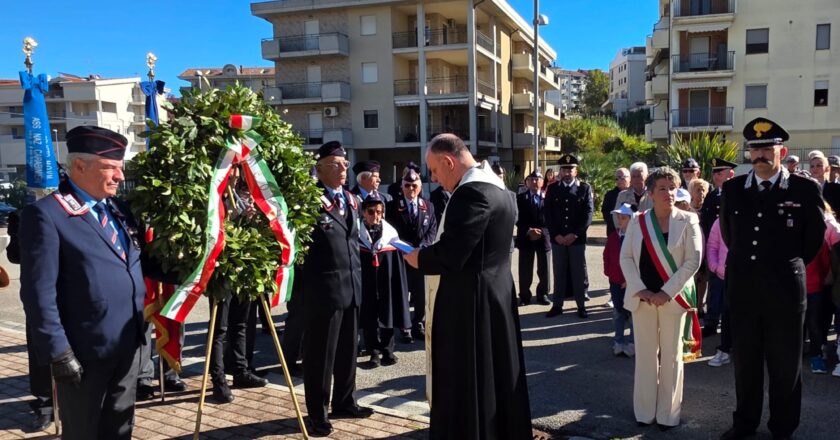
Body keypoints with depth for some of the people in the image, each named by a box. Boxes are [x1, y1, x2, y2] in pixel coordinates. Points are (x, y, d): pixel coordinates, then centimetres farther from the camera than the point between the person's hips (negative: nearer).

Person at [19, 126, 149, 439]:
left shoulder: (119, 209, 11)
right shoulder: (46, 215, -13)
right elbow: (39, 293, -16)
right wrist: (58, 352, -17)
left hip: (128, 345, 6)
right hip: (84, 351, -6)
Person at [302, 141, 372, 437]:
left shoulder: (351, 200, 13)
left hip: (352, 285, 7)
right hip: (323, 287, -7)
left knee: (348, 349, 16)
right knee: (321, 352, 4)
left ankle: (344, 402, 32)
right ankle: (317, 413, 18)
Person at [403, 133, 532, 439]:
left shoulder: (471, 192, -21)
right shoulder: (496, 187, 11)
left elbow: (449, 255, -25)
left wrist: (418, 258, -6)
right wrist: (428, 254, 9)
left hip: (469, 304, -10)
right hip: (496, 297, 10)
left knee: (465, 388, 3)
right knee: (495, 379, 20)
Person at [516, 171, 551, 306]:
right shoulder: (520, 198, 5)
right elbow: (517, 218, -2)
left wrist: (541, 231, -11)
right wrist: (528, 231, -13)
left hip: (544, 237, 1)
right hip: (526, 238, -1)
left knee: (544, 269, 6)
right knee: (525, 270, 2)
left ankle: (543, 295, 17)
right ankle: (525, 296, 11)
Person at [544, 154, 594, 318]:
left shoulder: (585, 188, 3)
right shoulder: (552, 189, 7)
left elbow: (588, 214, -4)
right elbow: (548, 214, 3)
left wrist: (575, 234, -12)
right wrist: (556, 235, -7)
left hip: (578, 238, -1)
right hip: (557, 238, 1)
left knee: (579, 273, 4)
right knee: (559, 273, 7)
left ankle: (581, 305, 14)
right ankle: (557, 305, 14)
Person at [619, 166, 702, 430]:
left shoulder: (688, 221, -3)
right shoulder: (637, 222, 3)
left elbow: (693, 260, -8)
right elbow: (625, 257, 1)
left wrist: (667, 292, -14)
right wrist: (639, 290, -11)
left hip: (672, 298, -2)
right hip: (642, 297, 2)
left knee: (670, 356, 7)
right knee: (645, 354, 8)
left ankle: (668, 414, 18)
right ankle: (645, 411, 20)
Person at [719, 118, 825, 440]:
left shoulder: (805, 190, -6)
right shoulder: (732, 189, 3)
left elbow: (815, 237, 6)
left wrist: (789, 267, 12)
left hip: (785, 291, -3)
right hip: (742, 289, 3)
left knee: (785, 365, 10)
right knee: (744, 361, 15)